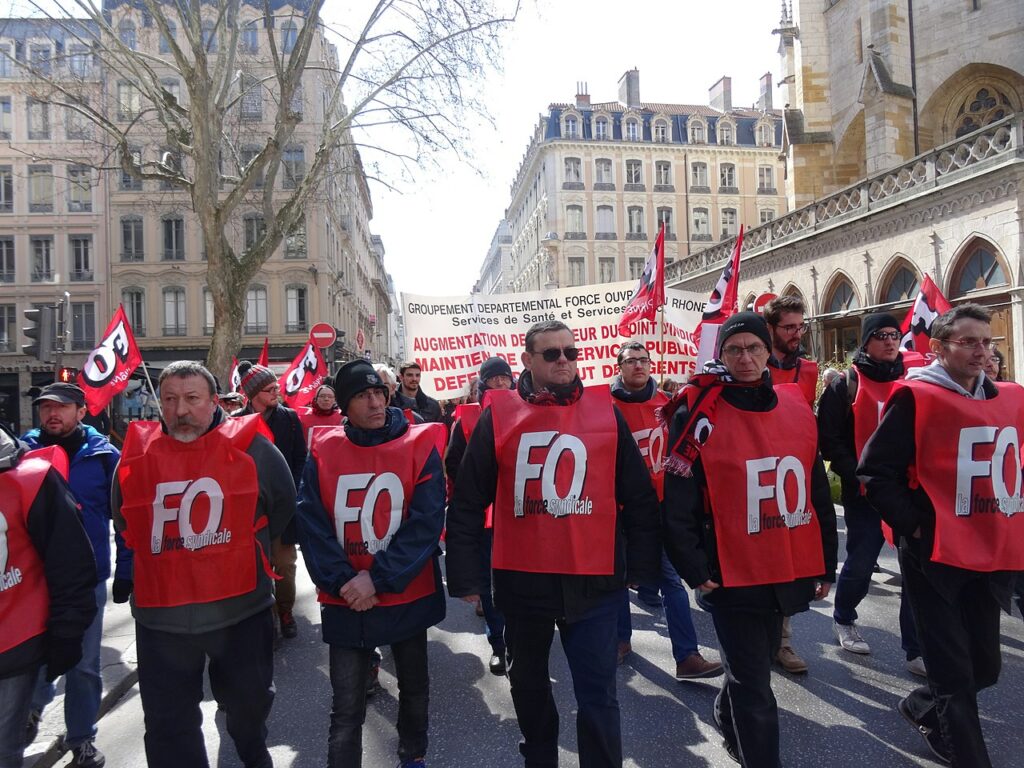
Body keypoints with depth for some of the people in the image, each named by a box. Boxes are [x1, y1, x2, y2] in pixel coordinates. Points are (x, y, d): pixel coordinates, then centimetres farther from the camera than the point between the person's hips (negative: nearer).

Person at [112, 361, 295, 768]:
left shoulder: (251, 446, -9)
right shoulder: (136, 454, -2)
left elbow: (282, 505, 5)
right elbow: (125, 524, 17)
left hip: (240, 608, -1)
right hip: (161, 615, 1)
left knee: (249, 700, 21)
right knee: (168, 722, 12)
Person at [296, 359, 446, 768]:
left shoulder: (419, 446, -9)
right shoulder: (323, 451, -4)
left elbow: (426, 523, -15)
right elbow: (311, 524, -7)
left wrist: (379, 578, -20)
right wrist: (342, 582, -17)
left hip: (408, 596, 1)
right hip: (344, 603, 0)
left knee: (414, 688, 22)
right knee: (346, 709, 5)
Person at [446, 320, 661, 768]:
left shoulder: (605, 412, 0)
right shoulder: (499, 416, -2)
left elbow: (639, 497, 4)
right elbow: (467, 504, -2)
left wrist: (642, 566, 3)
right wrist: (465, 576, -4)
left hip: (593, 578, -1)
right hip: (521, 579, 2)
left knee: (597, 693, 4)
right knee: (528, 683, 21)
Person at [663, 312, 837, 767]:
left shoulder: (797, 408, 3)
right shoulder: (699, 414, -13)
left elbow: (818, 492, 11)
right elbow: (678, 504, -13)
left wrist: (826, 566, 14)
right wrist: (696, 571, -14)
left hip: (792, 573, 6)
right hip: (732, 577, -6)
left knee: (752, 672, 25)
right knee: (754, 689, 2)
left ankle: (729, 723, 52)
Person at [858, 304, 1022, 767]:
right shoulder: (916, 398, -11)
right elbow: (874, 472, -13)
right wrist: (915, 526, -15)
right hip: (936, 557, -6)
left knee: (983, 667, 16)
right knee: (955, 674, 2)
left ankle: (923, 707, 42)